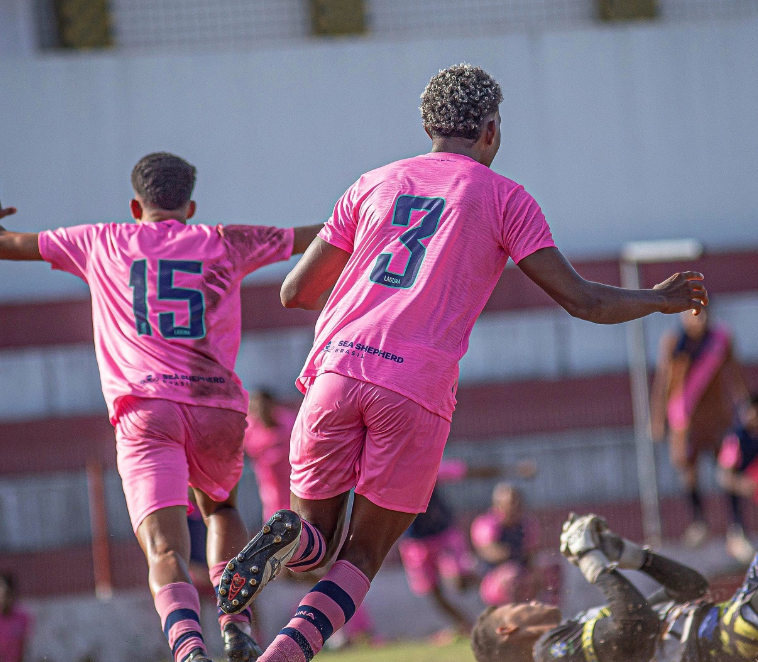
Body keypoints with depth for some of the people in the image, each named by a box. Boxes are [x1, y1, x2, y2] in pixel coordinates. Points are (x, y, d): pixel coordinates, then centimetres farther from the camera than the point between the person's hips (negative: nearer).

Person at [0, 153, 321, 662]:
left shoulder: (101, 244, 19)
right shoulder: (226, 243, 18)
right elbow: (324, 237, 25)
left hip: (145, 409, -2)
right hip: (219, 407, 2)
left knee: (166, 552, -15)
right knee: (221, 509, 31)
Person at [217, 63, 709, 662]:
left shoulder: (375, 185, 19)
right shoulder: (504, 198, 10)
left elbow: (295, 293, 20)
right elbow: (582, 301, 7)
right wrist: (659, 300, 24)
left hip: (338, 367, 3)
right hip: (417, 388, -2)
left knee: (318, 535, 18)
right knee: (361, 557, 7)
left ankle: (290, 540, -19)